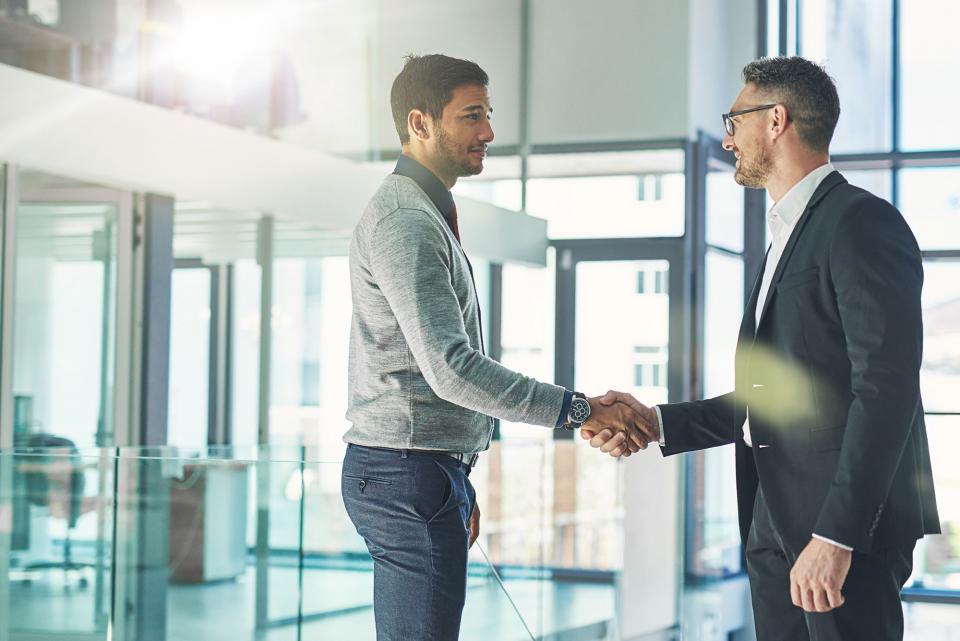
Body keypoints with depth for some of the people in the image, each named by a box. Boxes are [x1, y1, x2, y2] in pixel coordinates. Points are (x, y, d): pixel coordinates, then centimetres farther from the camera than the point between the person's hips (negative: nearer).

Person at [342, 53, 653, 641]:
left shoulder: (427, 214, 20)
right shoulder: (406, 222, -15)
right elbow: (452, 368, -25)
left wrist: (459, 482, 24)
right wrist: (580, 409, -22)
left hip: (432, 470, 11)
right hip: (407, 473, -11)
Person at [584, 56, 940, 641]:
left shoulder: (863, 223, -10)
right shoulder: (790, 234, 20)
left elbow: (885, 389, -19)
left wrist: (835, 536, -23)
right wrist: (658, 422, 12)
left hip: (847, 527, -9)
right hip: (776, 527, 9)